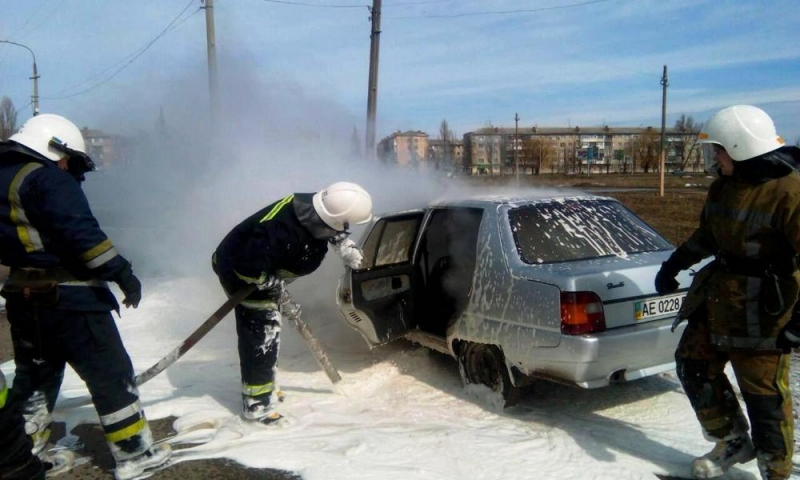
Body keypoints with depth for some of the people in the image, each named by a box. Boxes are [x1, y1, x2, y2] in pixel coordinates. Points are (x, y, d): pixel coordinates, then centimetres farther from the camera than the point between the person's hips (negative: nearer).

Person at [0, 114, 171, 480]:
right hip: (67, 297, -9)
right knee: (111, 374, -1)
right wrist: (120, 271, -22)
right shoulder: (49, 179, -13)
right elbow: (81, 233, -24)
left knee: (34, 375, 23)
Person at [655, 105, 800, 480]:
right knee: (693, 365, 14)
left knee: (764, 393, 2)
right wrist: (674, 264, 21)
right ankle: (733, 442, 32)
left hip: (761, 309, -8)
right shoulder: (724, 187, 6)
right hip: (716, 297, 8)